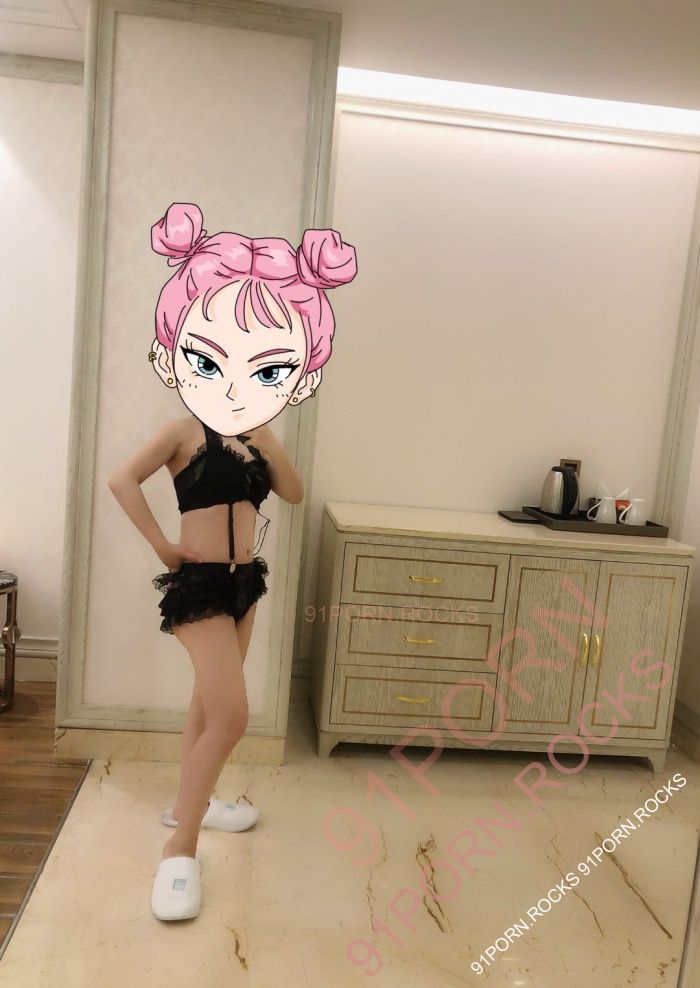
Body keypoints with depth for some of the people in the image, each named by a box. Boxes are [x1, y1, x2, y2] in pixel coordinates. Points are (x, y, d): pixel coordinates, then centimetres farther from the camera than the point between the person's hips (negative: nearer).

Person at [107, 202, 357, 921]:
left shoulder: (257, 439, 3)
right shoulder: (184, 430, -15)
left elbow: (295, 493, 1)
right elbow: (123, 480, -24)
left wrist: (268, 447, -13)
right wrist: (163, 546, -18)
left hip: (244, 578, 7)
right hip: (199, 582, -7)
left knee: (210, 702, 19)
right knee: (230, 714, -14)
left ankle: (189, 802, 38)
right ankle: (180, 849, 1)